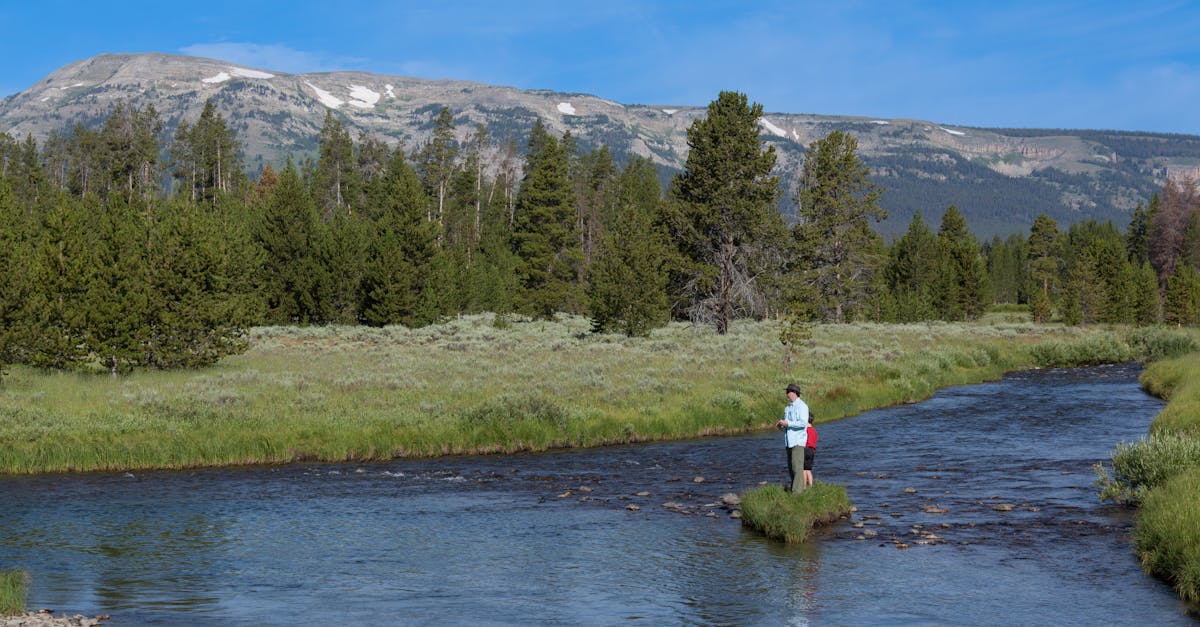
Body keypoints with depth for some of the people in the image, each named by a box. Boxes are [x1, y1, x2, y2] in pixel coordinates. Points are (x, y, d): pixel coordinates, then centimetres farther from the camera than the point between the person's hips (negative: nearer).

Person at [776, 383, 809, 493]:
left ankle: (797, 491, -12)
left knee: (797, 467, -11)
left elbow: (803, 423, -19)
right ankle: (793, 487, 19)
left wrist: (787, 423, -18)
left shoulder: (802, 406, -8)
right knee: (791, 467, 11)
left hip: (798, 440, -9)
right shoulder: (788, 407, 19)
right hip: (789, 440, 9)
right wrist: (781, 425, 5)